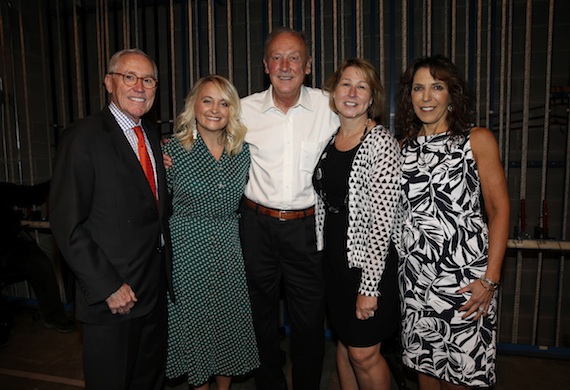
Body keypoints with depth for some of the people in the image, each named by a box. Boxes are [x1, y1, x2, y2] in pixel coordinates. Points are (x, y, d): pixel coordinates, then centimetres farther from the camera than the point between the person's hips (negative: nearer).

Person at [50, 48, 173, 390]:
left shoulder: (153, 134, 9)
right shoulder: (84, 137, -13)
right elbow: (68, 225, -16)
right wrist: (107, 287, -17)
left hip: (156, 286, 7)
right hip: (111, 296, -6)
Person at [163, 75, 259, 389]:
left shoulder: (242, 152, 1)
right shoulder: (173, 149, -9)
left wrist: (228, 231, 9)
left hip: (228, 253, 3)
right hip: (187, 251, -3)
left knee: (229, 324, 14)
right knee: (193, 324, 11)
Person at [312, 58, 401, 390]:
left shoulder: (382, 142, -15)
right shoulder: (329, 139, 5)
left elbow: (383, 219, -19)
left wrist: (370, 286, -18)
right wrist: (324, 251, 12)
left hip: (368, 261, -6)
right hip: (334, 257, 6)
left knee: (364, 353, 6)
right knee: (344, 343, 20)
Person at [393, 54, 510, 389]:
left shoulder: (478, 140, -1)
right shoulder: (405, 146, 10)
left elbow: (499, 209, -5)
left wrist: (490, 278, -12)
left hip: (465, 274, -3)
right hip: (415, 274, 4)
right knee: (425, 363, 15)